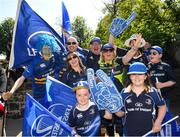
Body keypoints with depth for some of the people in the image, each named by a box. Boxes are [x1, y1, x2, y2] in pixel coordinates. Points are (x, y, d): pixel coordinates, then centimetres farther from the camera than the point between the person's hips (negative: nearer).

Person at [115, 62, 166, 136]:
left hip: (148, 132, 0)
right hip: (129, 133, 1)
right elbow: (121, 113, 2)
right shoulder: (124, 93, -4)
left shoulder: (153, 92, -7)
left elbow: (162, 106, 7)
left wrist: (158, 122, -1)